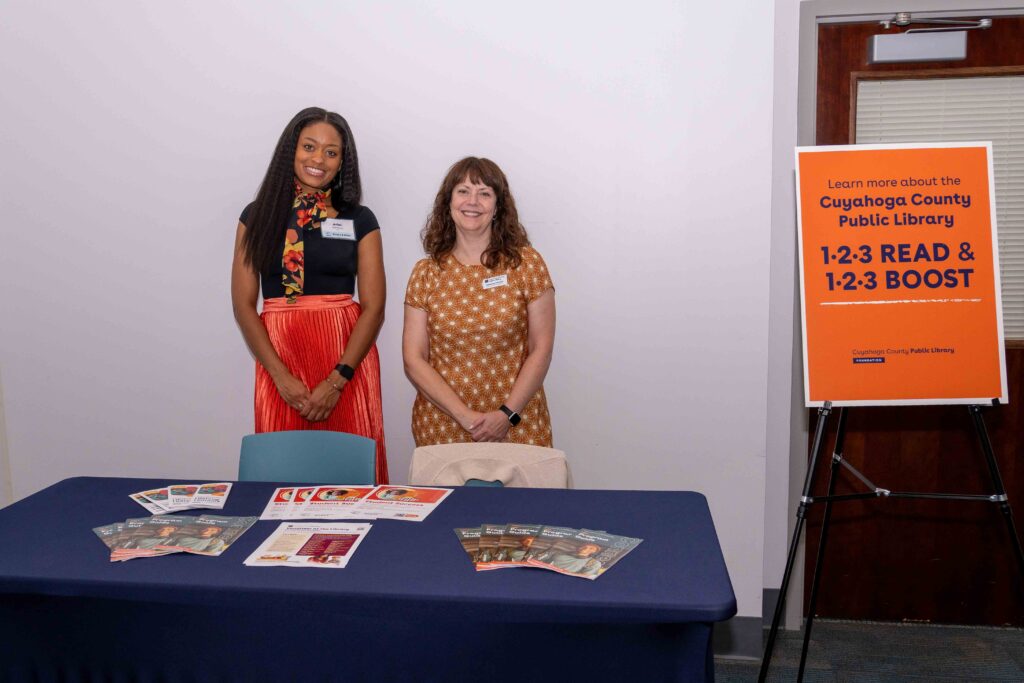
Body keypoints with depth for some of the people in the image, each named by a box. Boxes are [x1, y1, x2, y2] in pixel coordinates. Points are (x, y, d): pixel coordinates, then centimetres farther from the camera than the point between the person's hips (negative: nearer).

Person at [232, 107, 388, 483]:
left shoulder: (360, 220, 6)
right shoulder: (258, 215, 7)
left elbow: (373, 307, 0)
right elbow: (243, 304, 3)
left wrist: (337, 381, -11)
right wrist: (282, 377, -9)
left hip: (346, 360, 0)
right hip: (280, 357, 1)